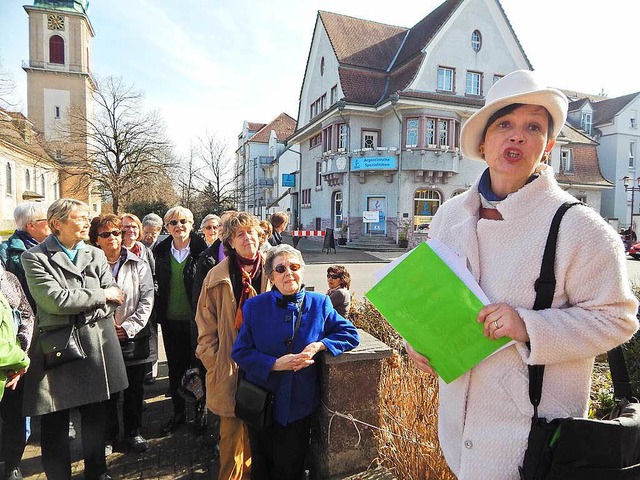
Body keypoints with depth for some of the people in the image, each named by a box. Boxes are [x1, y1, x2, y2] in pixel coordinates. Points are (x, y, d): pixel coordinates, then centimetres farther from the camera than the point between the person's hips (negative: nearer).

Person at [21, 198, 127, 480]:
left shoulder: (96, 255, 7)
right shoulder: (35, 258, -5)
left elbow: (114, 300, 3)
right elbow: (56, 300, -18)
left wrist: (83, 310, -9)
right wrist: (101, 295, -9)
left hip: (96, 345, 4)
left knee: (96, 415, 16)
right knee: (55, 422, 8)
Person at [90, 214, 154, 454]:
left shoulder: (139, 265, 3)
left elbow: (146, 301, -2)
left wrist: (129, 327, -11)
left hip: (134, 338, 1)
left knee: (134, 390, 13)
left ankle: (133, 432, 31)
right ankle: (108, 435, 31)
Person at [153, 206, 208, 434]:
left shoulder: (201, 250, -8)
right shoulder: (160, 251, 4)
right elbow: (158, 284, 11)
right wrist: (158, 313, 6)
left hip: (195, 319, -4)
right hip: (171, 320, 4)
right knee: (175, 367, 15)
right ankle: (178, 412, 31)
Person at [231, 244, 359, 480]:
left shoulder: (319, 303, -6)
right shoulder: (255, 306, -8)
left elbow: (350, 334, -4)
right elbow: (240, 352, -9)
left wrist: (318, 345, -20)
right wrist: (275, 364, -22)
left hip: (300, 405, 0)